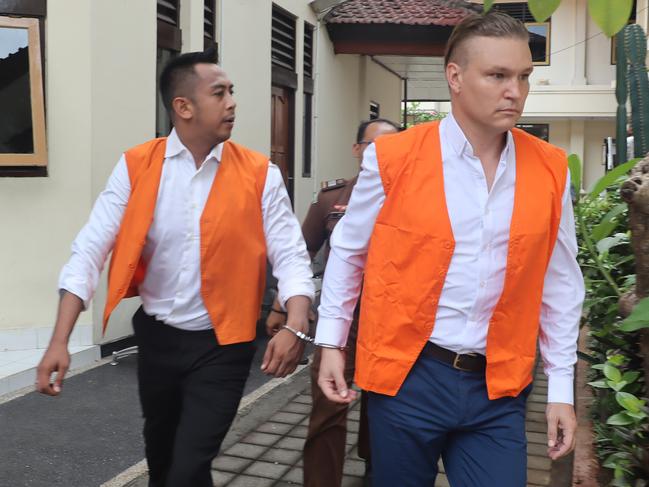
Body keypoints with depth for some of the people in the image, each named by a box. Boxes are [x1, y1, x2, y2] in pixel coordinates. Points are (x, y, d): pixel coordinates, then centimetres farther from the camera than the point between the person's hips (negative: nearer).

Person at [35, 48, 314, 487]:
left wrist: (295, 326, -28)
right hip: (156, 336, 3)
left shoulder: (259, 173, -9)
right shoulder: (136, 167, -7)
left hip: (221, 344, -2)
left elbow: (290, 255, -10)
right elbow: (91, 250, -9)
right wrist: (60, 341, -17)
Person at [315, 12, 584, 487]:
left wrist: (561, 386, 6)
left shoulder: (550, 169, -1)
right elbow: (348, 251, 4)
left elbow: (560, 282, 6)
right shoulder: (394, 157, -9)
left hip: (499, 388, 2)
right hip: (407, 376, -1)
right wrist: (331, 343, 4)